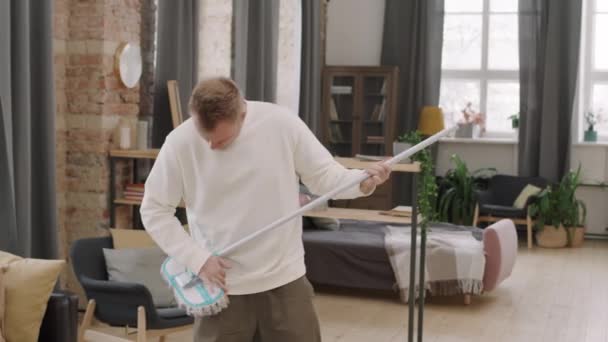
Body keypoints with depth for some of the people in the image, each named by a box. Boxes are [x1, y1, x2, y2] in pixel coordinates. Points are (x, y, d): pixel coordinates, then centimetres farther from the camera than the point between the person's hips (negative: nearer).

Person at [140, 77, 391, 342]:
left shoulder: (281, 123, -10)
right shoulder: (180, 143, -10)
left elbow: (324, 175, 0)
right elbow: (154, 211, -1)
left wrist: (363, 182, -20)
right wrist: (197, 259, -9)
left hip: (284, 280, 1)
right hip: (222, 287, 0)